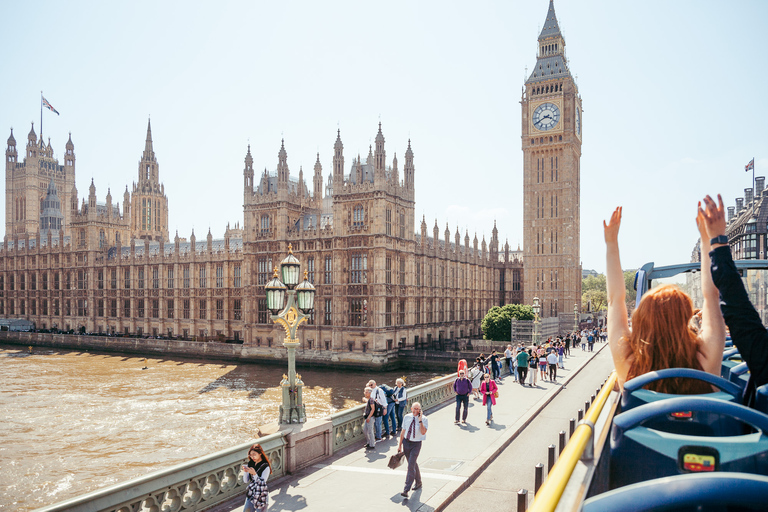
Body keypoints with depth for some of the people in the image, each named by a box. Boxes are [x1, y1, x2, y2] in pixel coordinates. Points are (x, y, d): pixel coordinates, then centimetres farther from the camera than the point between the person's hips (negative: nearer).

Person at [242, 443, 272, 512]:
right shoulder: (250, 464, 0)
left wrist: (254, 474, -33)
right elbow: (246, 481, 3)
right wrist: (245, 472, -16)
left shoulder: (266, 467, -16)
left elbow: (262, 483, -20)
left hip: (261, 496, -5)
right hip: (251, 494, 5)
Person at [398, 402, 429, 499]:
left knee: (411, 466, -11)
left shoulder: (424, 419, -12)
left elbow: (423, 432, -24)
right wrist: (400, 445, 9)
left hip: (416, 444, -4)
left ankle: (406, 490, -8)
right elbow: (403, 431, 7)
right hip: (406, 442, 4)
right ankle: (418, 483, 39)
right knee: (414, 464, 19)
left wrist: (420, 420, -29)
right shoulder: (407, 417, -1)